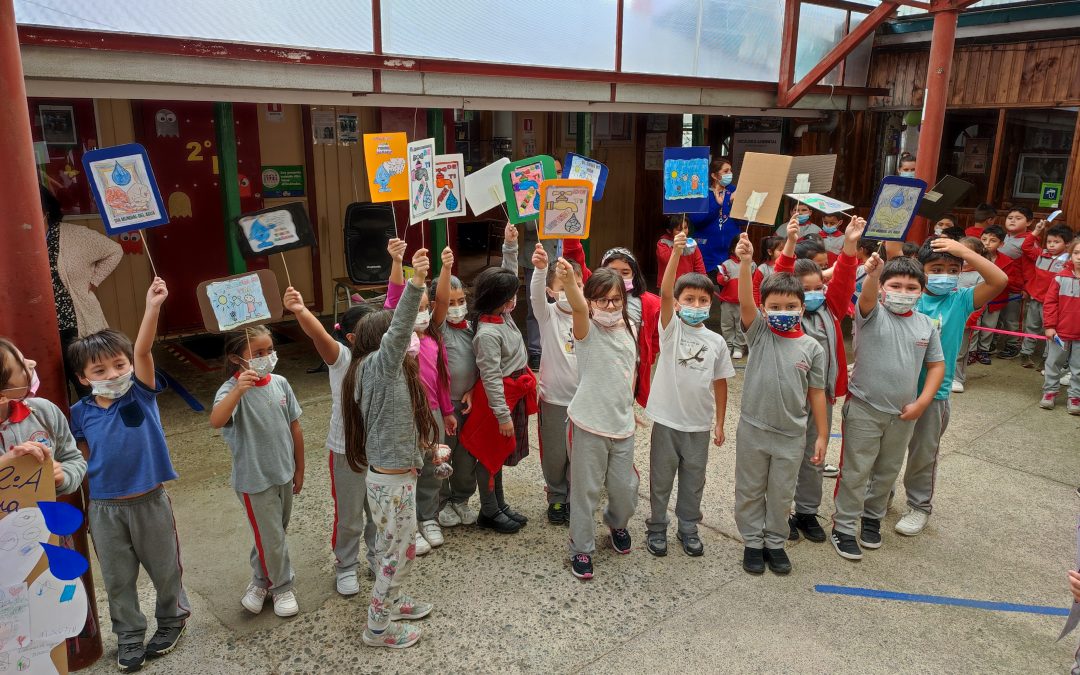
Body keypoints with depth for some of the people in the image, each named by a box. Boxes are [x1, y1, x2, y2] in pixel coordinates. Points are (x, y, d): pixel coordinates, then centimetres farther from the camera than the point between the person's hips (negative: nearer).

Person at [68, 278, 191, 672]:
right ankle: (129, 635, 35)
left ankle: (172, 618, 38)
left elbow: (142, 351, -26)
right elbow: (83, 460, 6)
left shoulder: (141, 394, -10)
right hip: (104, 507, 2)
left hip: (149, 501, -2)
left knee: (164, 568, 14)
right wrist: (83, 504, 8)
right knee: (117, 578, 15)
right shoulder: (80, 413, -4)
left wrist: (152, 308, -39)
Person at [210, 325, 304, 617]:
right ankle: (281, 587, 30)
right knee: (272, 538, 7)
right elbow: (216, 421, -41)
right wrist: (238, 390, -56)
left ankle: (261, 580, 43)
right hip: (255, 479, -5)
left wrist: (299, 469, 9)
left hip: (284, 473, 5)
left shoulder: (280, 383, -4)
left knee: (274, 532, 21)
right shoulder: (232, 389, -19)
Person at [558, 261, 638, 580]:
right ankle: (581, 549, 24)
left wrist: (628, 404, 14)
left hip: (623, 424, 5)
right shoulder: (587, 330, -12)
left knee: (626, 489, 14)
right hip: (589, 425, -5)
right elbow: (578, 308, -35)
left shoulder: (628, 328, 5)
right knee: (586, 490, 5)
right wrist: (568, 283, -56)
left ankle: (617, 524, 46)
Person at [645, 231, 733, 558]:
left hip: (700, 423, 3)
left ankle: (688, 528, 34)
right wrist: (676, 254, -35)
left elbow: (720, 383, 8)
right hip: (667, 419, -3)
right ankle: (656, 527, 28)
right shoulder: (671, 328, -6)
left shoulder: (716, 342, 2)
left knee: (693, 479, 16)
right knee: (661, 478, 10)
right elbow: (664, 293, -23)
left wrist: (719, 422, 8)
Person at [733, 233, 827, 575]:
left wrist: (822, 435, 4)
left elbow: (816, 393, 2)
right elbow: (745, 303, -25)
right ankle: (752, 542, 31)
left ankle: (775, 542, 34)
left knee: (781, 493, 15)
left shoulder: (812, 347, -3)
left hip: (792, 434, 1)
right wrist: (745, 263, -39)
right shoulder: (759, 332, -6)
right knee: (750, 491, 13)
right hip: (753, 429, -1)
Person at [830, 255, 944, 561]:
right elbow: (867, 298, -34)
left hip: (904, 413, 5)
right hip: (864, 409, -5)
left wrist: (921, 403, -3)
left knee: (888, 470, 20)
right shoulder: (873, 314, -10)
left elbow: (936, 365, 8)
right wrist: (871, 274, -56)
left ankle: (872, 517, 39)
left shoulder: (926, 324, 3)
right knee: (855, 472, 3)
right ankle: (843, 527, 15)